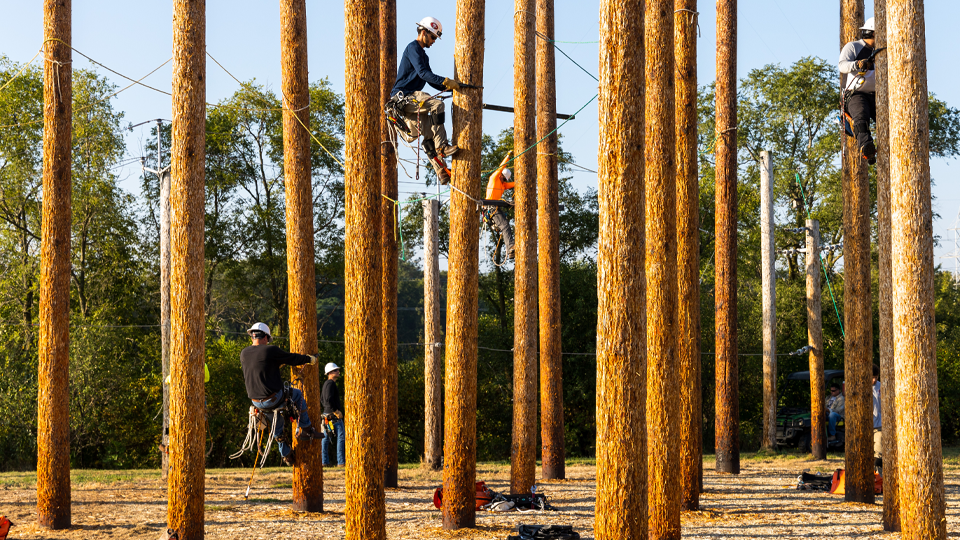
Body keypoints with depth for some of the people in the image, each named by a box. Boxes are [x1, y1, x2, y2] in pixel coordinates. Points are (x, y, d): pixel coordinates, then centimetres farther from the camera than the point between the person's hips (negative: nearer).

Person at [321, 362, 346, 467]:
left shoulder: (326, 383, 19)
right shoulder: (331, 383, -13)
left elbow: (321, 400, 27)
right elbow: (329, 400, -23)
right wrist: (336, 411, -17)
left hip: (327, 413, 10)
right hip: (333, 415, -10)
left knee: (326, 438, 9)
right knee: (341, 437, -9)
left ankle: (325, 461, 11)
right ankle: (341, 461, -13)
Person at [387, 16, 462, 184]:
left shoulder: (423, 55, 25)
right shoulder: (413, 48, -8)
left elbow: (430, 80, 28)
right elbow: (422, 73, -22)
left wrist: (450, 88, 16)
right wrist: (446, 81, -29)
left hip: (411, 99, 10)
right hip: (403, 96, -10)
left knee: (429, 136, 3)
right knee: (437, 105, -29)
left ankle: (441, 172, 1)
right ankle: (442, 146, -29)